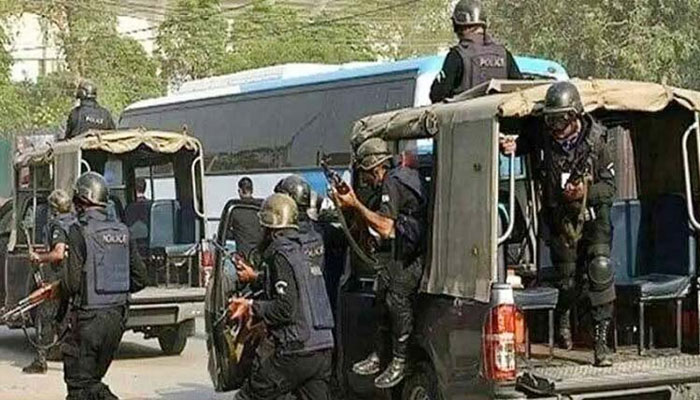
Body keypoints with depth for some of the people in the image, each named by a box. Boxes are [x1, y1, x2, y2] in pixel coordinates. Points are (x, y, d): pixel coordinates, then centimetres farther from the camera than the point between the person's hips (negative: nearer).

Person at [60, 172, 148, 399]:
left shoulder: (79, 231, -11)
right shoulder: (122, 231, 8)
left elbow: (72, 282, -15)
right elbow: (140, 278, 10)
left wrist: (60, 291, 6)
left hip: (88, 317, -6)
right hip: (117, 315, 6)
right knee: (94, 378, 20)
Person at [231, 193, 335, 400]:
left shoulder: (283, 254, -10)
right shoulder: (301, 254, 18)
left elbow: (285, 309, -17)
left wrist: (252, 307, -3)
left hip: (297, 351, -8)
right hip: (323, 351, 8)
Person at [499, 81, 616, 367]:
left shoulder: (596, 141, -15)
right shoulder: (542, 137, -11)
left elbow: (609, 186, -9)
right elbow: (522, 143, 12)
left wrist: (585, 192, -29)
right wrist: (511, 146, -13)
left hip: (593, 216, -2)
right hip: (560, 218, 2)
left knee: (600, 267, -21)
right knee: (568, 279, 6)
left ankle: (601, 340, -16)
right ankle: (563, 317, 42)